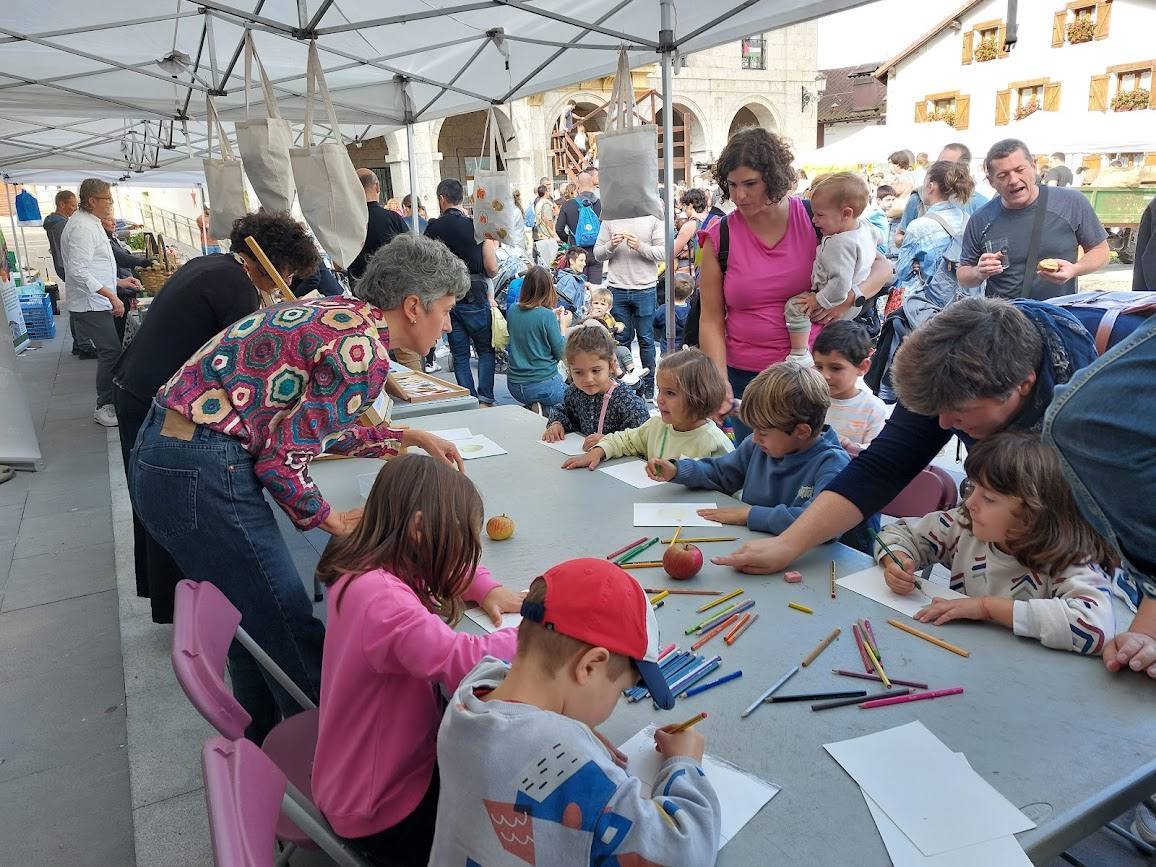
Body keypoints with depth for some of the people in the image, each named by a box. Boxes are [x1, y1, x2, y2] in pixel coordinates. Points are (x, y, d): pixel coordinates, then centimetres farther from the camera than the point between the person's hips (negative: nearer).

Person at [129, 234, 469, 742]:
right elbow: (282, 460, -17)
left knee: (249, 623, 24)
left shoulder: (341, 312, 11)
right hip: (202, 476, -10)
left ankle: (263, 748, 43)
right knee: (292, 637, 4)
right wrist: (332, 522, -1)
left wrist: (410, 438, 24)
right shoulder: (365, 353, -17)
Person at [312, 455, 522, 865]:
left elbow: (445, 567, 14)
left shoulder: (372, 565, -4)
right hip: (382, 813, -9)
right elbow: (467, 661, -44)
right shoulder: (381, 599, -35)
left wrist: (489, 590, -5)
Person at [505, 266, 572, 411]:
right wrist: (563, 326, 4)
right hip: (543, 385, -5)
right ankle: (548, 411, 2)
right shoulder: (547, 315, -16)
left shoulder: (512, 310, 0)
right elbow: (560, 354, -9)